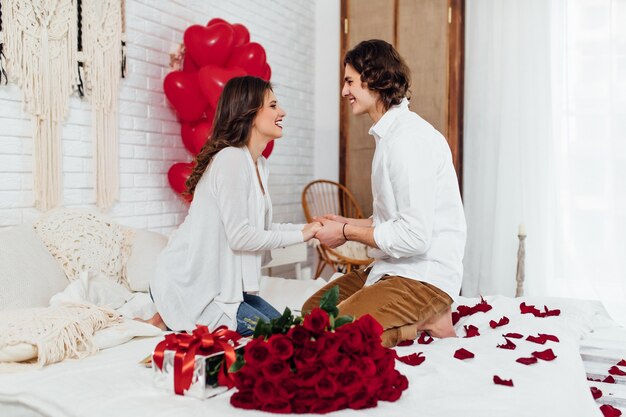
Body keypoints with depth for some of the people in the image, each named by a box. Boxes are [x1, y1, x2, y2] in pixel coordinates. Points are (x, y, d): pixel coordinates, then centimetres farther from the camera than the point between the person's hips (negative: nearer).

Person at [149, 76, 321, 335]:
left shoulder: (258, 164, 10)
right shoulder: (231, 159, -20)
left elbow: (260, 227, 7)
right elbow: (240, 236, -24)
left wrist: (309, 227, -1)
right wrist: (300, 235, -15)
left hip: (218, 282, 10)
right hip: (186, 284, -10)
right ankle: (173, 320, 2)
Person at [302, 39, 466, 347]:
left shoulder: (408, 138, -19)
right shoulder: (390, 134, 14)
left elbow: (414, 236, -24)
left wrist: (347, 233, -12)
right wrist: (350, 223, 8)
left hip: (425, 276, -10)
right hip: (394, 267, 10)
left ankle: (426, 325, -5)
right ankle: (420, 319, 9)